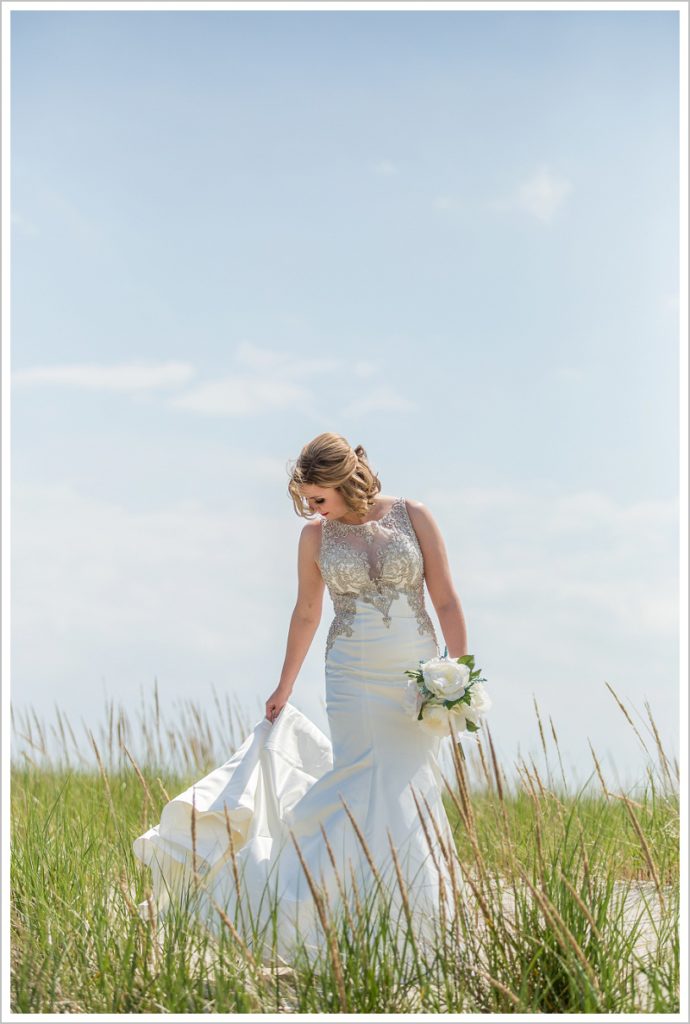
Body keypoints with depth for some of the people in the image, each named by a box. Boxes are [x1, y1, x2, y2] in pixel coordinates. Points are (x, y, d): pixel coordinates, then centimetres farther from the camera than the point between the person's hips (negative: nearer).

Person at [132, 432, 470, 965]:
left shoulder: (413, 516, -3)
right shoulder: (316, 536, 3)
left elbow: (447, 602, 0)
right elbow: (306, 613, 14)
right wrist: (284, 687, 20)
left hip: (418, 677, 0)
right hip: (355, 678, 0)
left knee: (407, 788, 0)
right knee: (367, 787, -8)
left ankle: (420, 929, 12)